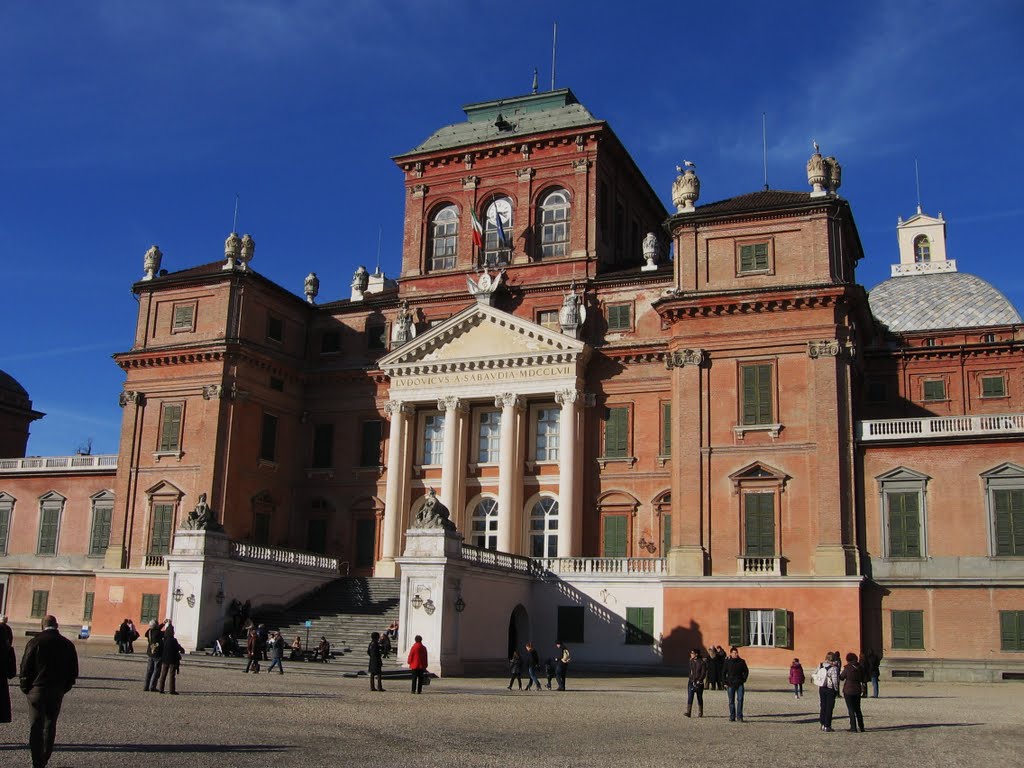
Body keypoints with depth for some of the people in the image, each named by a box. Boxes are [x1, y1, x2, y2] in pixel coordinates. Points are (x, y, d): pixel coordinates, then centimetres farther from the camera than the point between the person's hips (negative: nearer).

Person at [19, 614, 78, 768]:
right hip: (57, 692, 3)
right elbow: (73, 671, 6)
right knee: (50, 726, 14)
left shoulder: (35, 642, -8)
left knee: (36, 726, 2)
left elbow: (25, 667, -8)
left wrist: (25, 687, 3)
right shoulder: (68, 644, 3)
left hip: (37, 689, -3)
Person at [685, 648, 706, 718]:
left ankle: (700, 713, 19)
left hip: (699, 683, -4)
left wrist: (699, 680, -17)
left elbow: (704, 673, -10)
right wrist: (691, 679, 10)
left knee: (699, 698, 8)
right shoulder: (691, 661, 8)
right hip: (691, 681, 4)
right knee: (690, 697, -8)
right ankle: (688, 712, -14)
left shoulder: (701, 662, -9)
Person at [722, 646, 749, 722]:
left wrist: (744, 680, 2)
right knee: (731, 701, 4)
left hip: (740, 684, 0)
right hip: (730, 684, 0)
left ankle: (739, 716, -5)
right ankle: (732, 717, 10)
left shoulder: (741, 662, 3)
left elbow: (746, 671, 12)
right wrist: (725, 682, -1)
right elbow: (723, 673, 6)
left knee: (740, 699, -10)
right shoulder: (727, 662, 1)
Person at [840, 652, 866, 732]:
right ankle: (861, 727, 18)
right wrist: (864, 690, 17)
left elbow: (841, 677, -2)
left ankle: (853, 727, -2)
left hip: (848, 691, -5)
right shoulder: (860, 668, 2)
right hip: (857, 691, 5)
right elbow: (864, 680, 7)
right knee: (858, 709, 16)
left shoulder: (847, 668, -13)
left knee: (851, 709, 0)